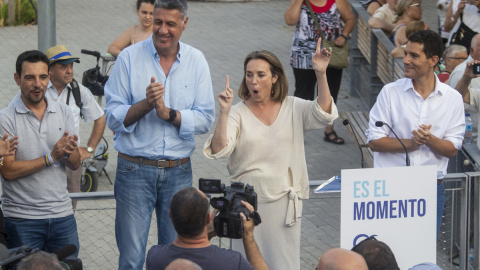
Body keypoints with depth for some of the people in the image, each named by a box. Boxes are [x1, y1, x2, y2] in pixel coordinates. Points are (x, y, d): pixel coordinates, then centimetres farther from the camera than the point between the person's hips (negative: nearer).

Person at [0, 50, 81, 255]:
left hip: (62, 215, 4)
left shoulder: (63, 112, 8)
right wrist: (51, 157, -15)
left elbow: (75, 164, 9)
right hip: (22, 219, -4)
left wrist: (68, 152, -14)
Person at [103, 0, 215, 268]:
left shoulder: (196, 61, 4)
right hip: (135, 169, -2)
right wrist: (146, 104, -20)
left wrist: (168, 113, -16)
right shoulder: (129, 57, -2)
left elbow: (205, 119, -1)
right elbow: (113, 117, -5)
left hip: (178, 172, 2)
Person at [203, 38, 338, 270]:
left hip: (285, 201, 1)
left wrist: (321, 75, -23)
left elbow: (324, 115, -12)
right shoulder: (237, 113, 0)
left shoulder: (293, 108, 5)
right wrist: (224, 113, -24)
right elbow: (218, 150, -12)